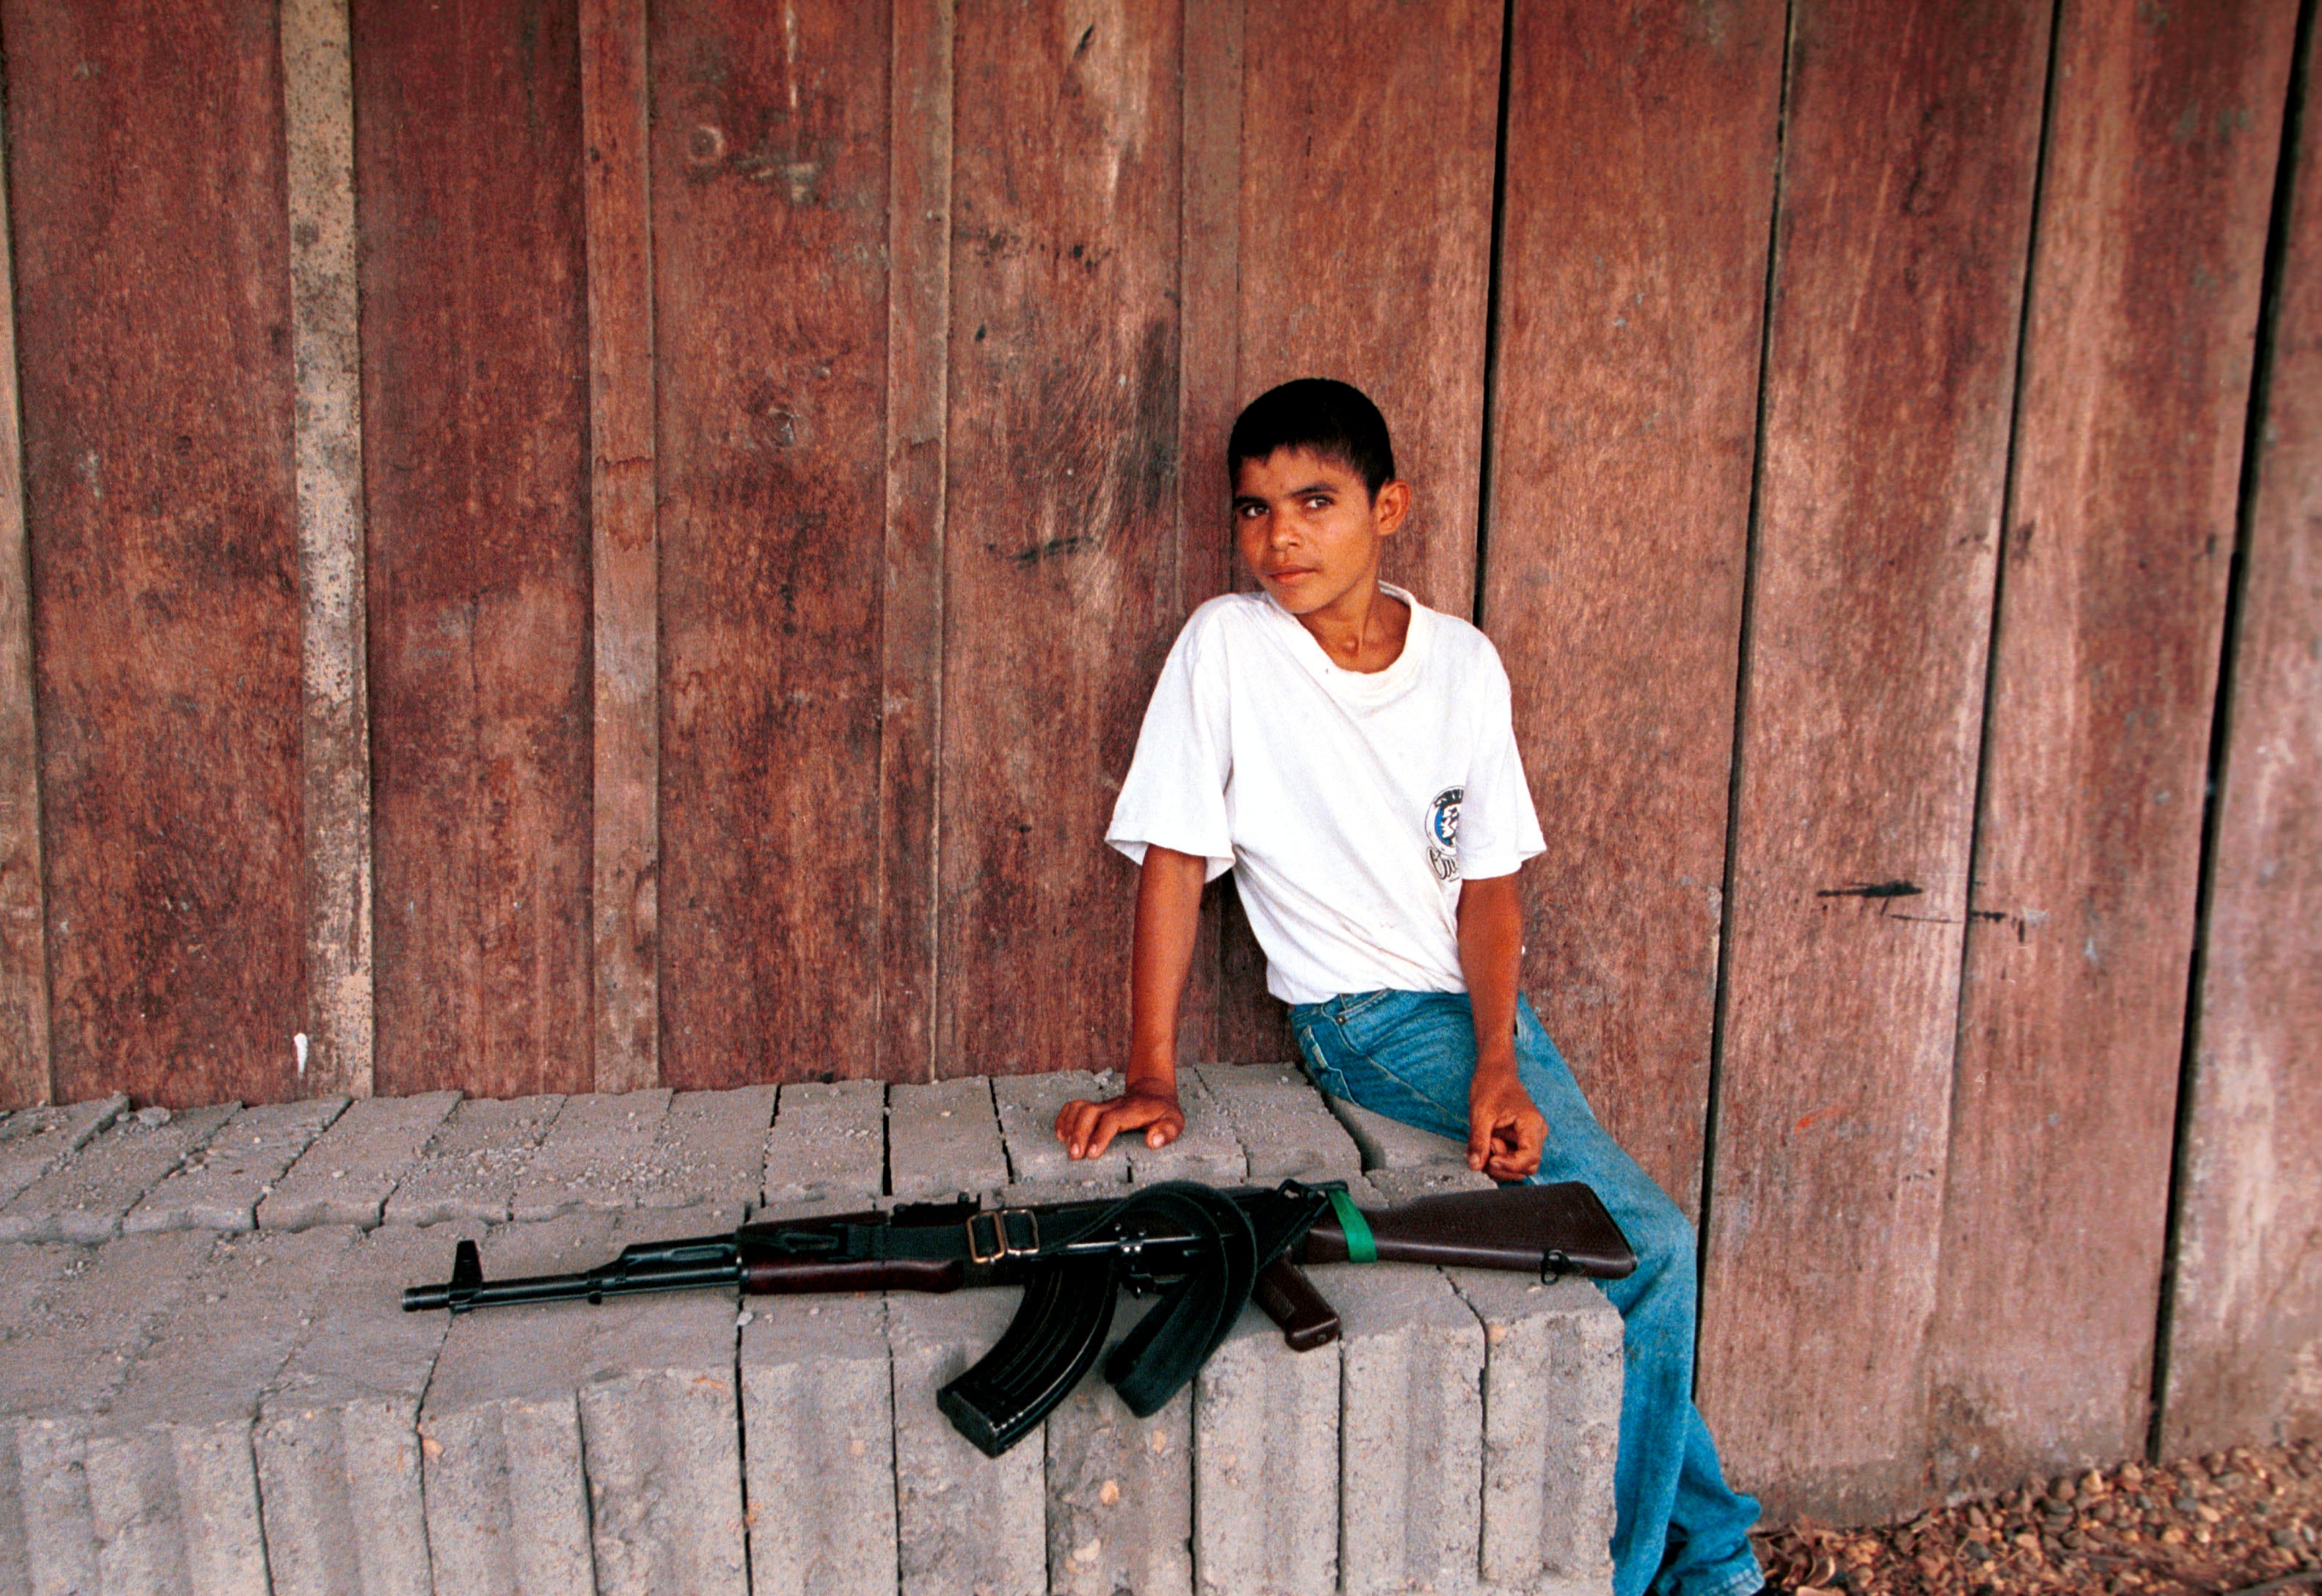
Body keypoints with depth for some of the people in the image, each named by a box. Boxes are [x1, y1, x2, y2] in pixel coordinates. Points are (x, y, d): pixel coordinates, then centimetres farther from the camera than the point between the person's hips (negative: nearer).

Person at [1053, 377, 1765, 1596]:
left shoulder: (1462, 661, 1)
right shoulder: (1227, 645, -10)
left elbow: (1488, 880, -1)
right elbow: (1173, 860, -11)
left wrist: (1498, 1063, -15)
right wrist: (1150, 1077, -17)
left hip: (1482, 1002, 5)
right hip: (1366, 1020, -5)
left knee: (1642, 1243, 0)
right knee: (1650, 1242, -14)